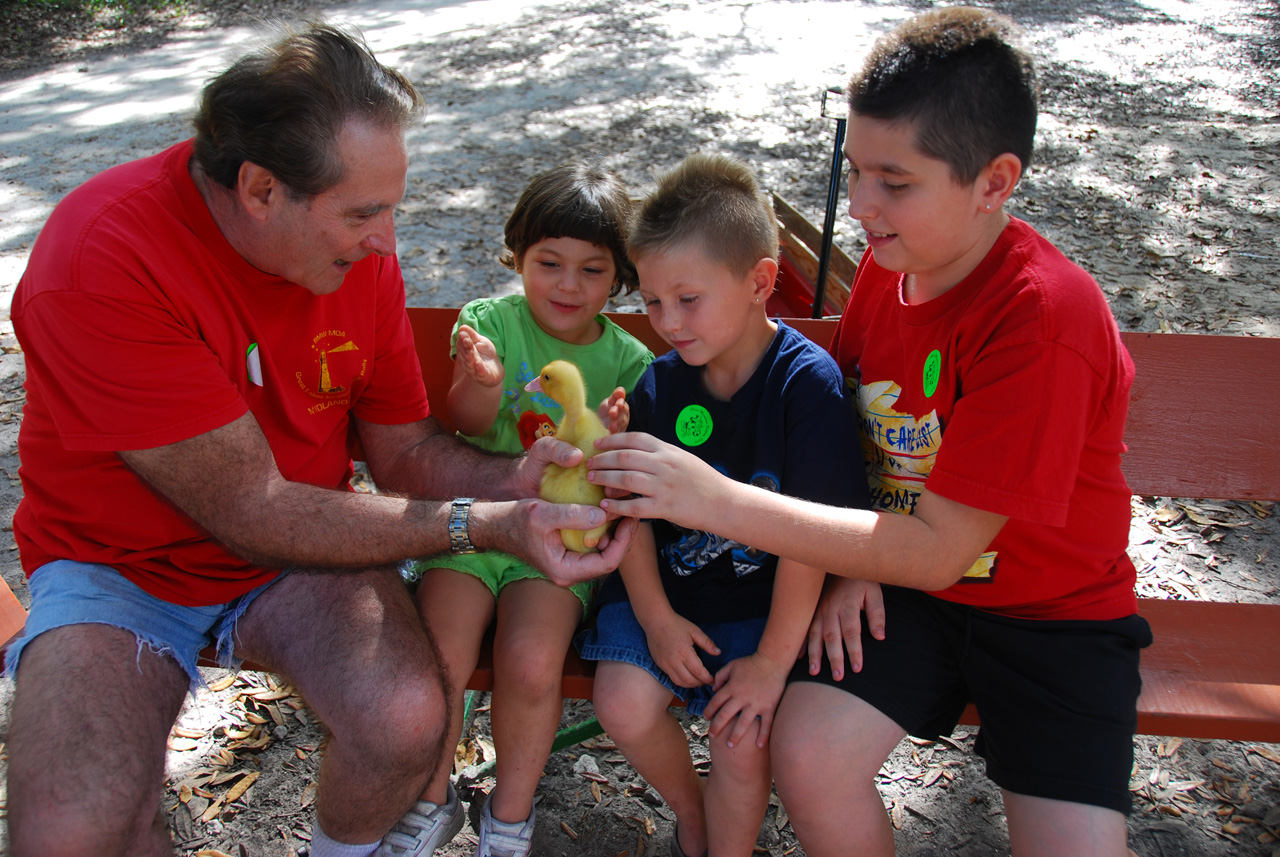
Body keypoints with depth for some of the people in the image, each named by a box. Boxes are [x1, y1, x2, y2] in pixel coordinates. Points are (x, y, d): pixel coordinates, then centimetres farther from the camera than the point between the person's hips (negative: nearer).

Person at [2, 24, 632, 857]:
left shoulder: (357, 248, -11)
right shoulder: (100, 259, -27)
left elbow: (404, 449, -1)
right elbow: (251, 514, -27)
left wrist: (511, 479, -22)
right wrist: (486, 525, -31)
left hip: (302, 542, 3)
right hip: (121, 563, -2)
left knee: (408, 720, -24)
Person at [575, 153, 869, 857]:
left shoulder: (808, 383, -19)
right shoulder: (658, 387, -4)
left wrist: (773, 660, -16)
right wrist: (655, 617, -9)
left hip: (762, 603, -3)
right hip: (664, 587, 4)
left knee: (742, 739, -15)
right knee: (624, 706, -12)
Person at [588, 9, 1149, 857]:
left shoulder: (1046, 318, -27)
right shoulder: (890, 260, -6)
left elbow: (936, 551, -28)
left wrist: (716, 500, -32)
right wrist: (850, 559, -8)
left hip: (1055, 611, -4)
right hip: (900, 578, 4)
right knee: (807, 755, -17)